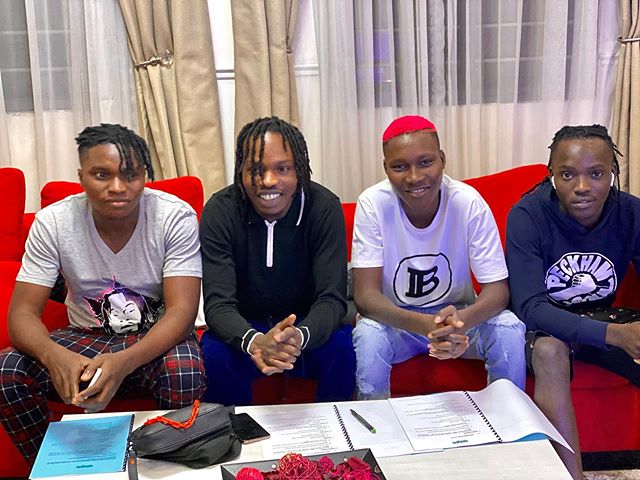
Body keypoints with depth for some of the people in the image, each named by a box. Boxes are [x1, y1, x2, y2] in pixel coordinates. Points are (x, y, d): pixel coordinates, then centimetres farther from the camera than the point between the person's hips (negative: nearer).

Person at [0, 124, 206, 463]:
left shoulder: (175, 217, -18)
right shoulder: (53, 222, -12)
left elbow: (182, 309, -24)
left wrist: (125, 361, -44)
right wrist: (54, 355, -40)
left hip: (156, 337, -2)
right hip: (86, 337, 2)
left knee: (186, 375, -35)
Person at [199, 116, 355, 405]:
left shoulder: (324, 207, -17)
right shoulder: (219, 211, -17)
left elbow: (332, 299, -21)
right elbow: (218, 303, -22)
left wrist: (299, 336, -44)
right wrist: (254, 342, -45)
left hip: (306, 326, 0)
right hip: (244, 328, 0)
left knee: (342, 345, -29)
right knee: (214, 351, -30)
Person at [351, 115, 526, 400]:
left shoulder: (469, 202, -18)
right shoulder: (373, 204, -19)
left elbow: (497, 288, -17)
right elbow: (364, 294, -22)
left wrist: (461, 321, -41)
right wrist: (424, 325, -41)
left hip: (458, 315, 1)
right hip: (396, 319, -1)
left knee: (510, 330, -26)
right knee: (367, 335, -32)